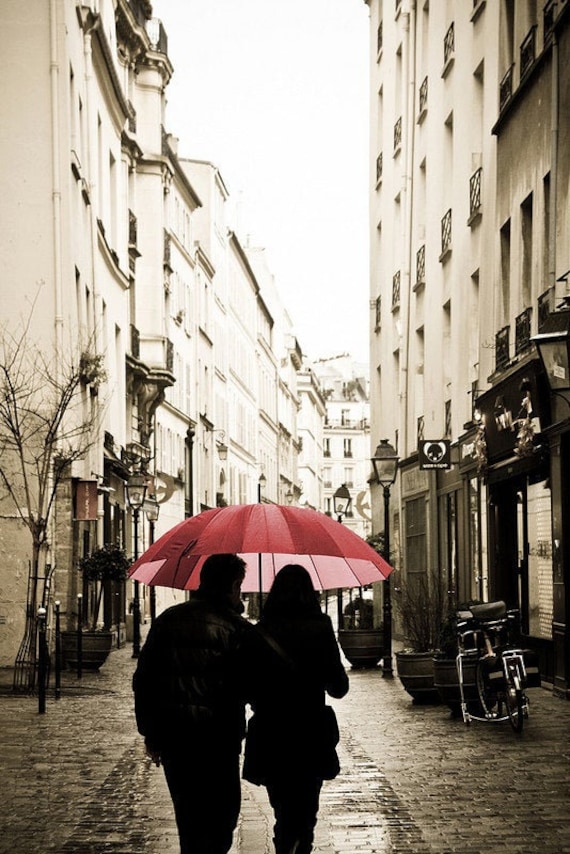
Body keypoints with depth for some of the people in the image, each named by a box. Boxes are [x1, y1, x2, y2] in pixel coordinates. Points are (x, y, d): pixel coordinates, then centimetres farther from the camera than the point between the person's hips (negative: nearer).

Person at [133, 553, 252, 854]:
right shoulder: (236, 628, -9)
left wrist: (149, 731, 12)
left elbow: (143, 679, 6)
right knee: (221, 813, 5)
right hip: (218, 739, -4)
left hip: (172, 737, 4)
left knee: (188, 813, 18)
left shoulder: (167, 621, 5)